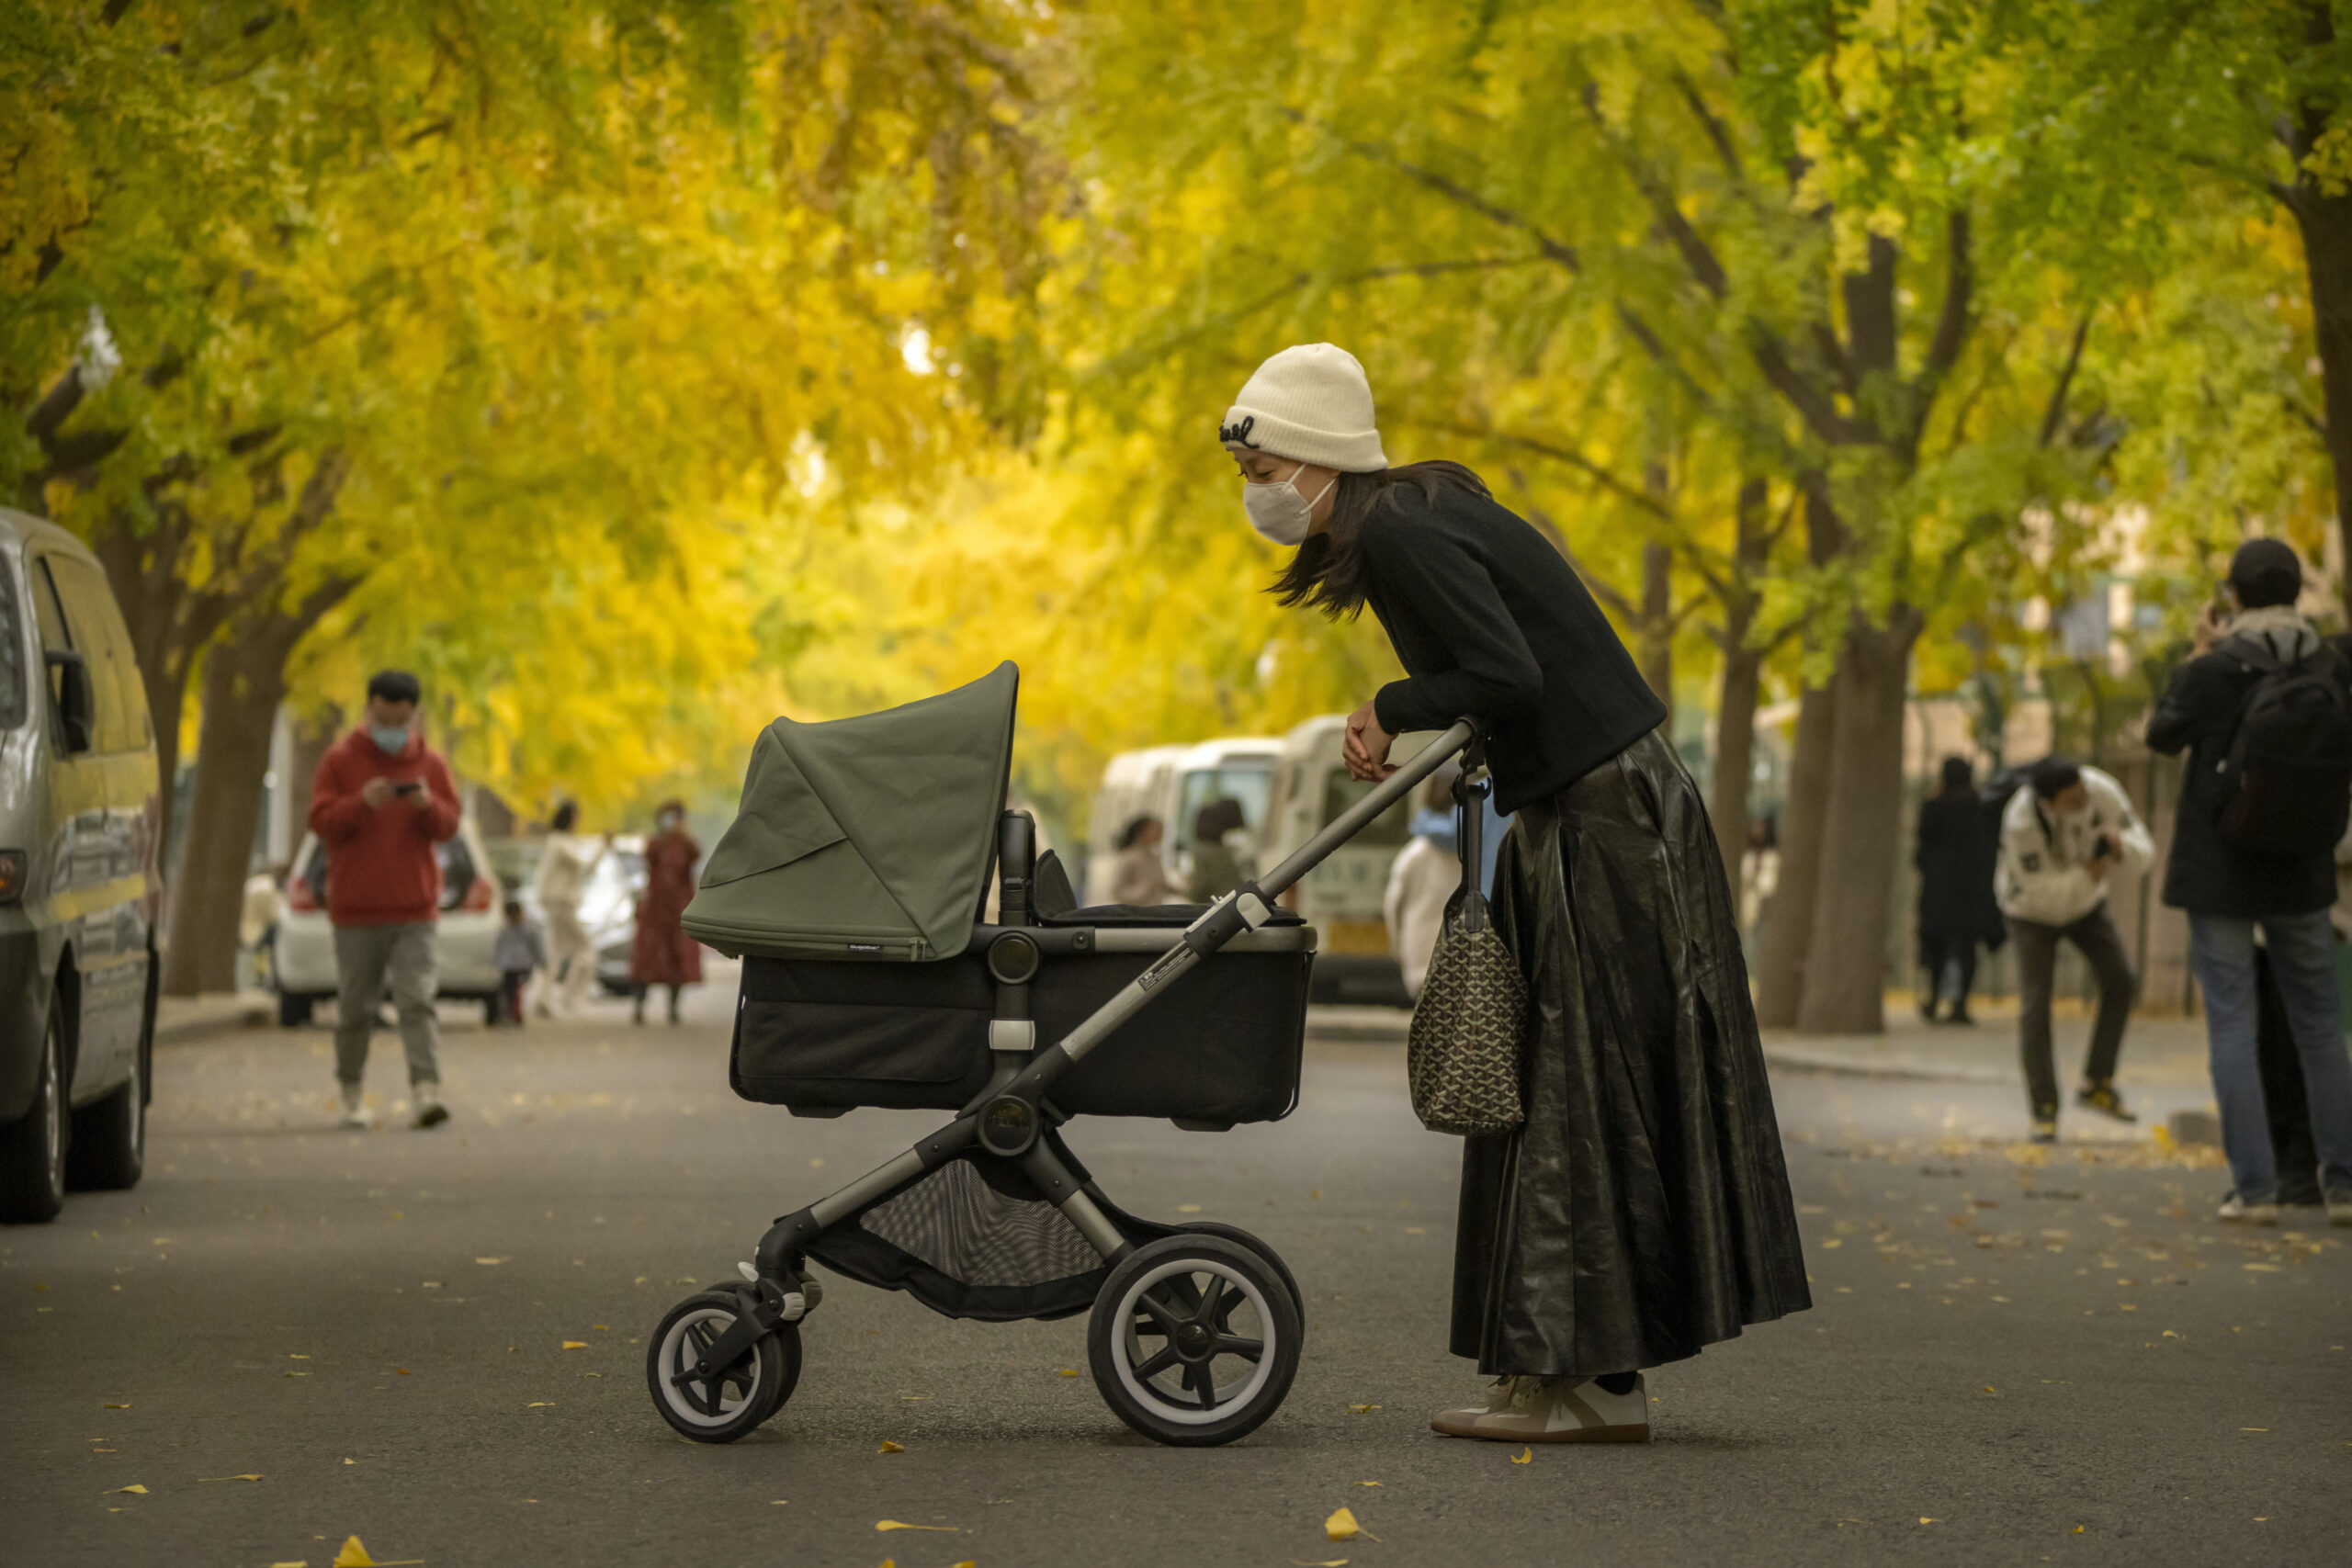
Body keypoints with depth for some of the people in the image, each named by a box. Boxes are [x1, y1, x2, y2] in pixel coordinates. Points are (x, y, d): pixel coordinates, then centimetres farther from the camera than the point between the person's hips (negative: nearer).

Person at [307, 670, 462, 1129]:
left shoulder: (430, 763, 7)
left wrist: (428, 805, -17)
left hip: (415, 910, 0)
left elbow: (448, 826, 5)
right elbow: (322, 823, -3)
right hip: (355, 909, 0)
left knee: (417, 1001, -10)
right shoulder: (340, 760, 3)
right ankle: (351, 1095, 17)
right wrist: (362, 803, -21)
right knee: (355, 1006, 6)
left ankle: (426, 1090, -19)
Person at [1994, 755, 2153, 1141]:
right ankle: (2044, 1112, -3)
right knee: (2035, 1005, -11)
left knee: (2121, 981, -12)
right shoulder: (2021, 823, -38)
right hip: (2033, 910, -4)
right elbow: (2043, 893, -32)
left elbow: (2142, 852, -22)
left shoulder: (2103, 793, -28)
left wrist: (2120, 845, -44)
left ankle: (2097, 1085, 0)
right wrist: (2088, 875, -45)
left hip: (2085, 900, 4)